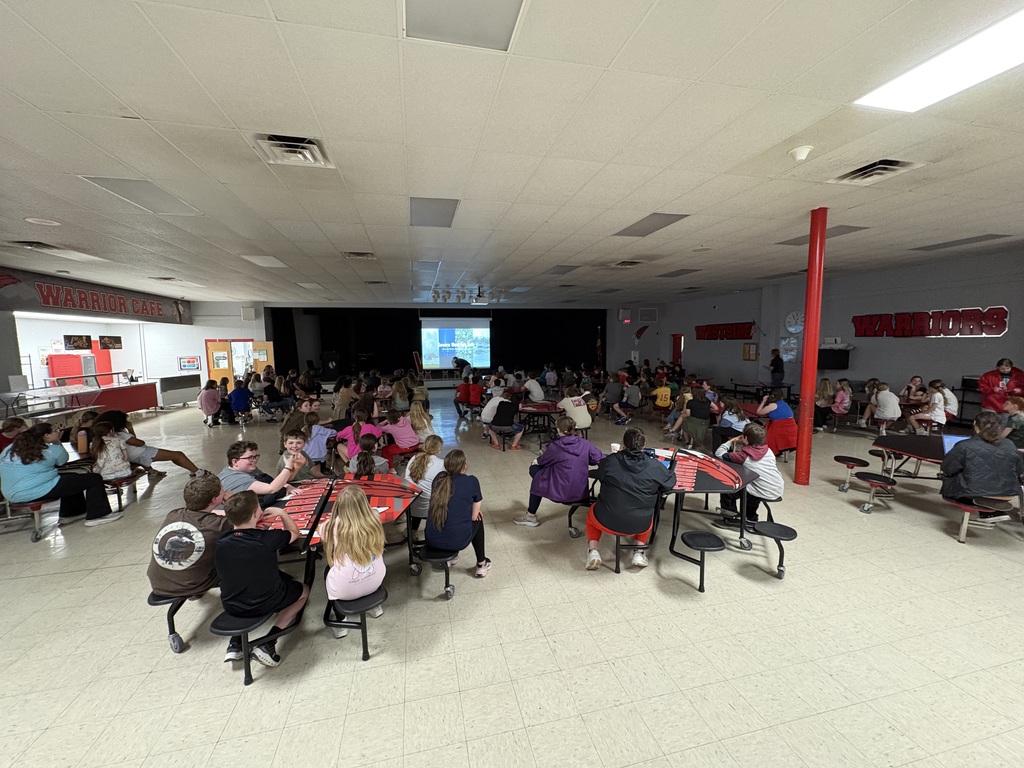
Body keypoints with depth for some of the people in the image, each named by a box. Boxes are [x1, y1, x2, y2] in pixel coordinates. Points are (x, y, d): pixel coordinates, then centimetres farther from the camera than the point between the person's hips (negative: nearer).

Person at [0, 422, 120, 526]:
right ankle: (96, 516, -7)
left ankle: (70, 513, 32)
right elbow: (63, 461, 9)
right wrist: (57, 443, 9)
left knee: (72, 478, 29)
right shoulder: (52, 450, -9)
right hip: (40, 492, -9)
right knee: (94, 479, -5)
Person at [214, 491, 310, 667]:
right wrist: (281, 512, 7)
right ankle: (268, 644, 6)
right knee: (303, 590, 22)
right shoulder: (267, 538, -23)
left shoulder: (220, 542, -14)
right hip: (265, 604, -4)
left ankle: (235, 643, 23)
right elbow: (294, 532, -3)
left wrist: (252, 524, 10)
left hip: (230, 606, 5)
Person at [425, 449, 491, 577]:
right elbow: (474, 516, -1)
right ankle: (481, 564, 32)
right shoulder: (471, 481, -9)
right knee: (478, 519, 25)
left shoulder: (439, 477, 3)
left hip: (431, 540, 4)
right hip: (457, 541, -4)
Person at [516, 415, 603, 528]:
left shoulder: (554, 447, -14)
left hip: (561, 493, -5)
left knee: (535, 469, 19)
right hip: (581, 492, 6)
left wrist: (535, 461, 28)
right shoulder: (585, 444, -6)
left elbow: (541, 461, 5)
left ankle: (531, 516, 26)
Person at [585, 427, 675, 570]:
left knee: (593, 512, 32)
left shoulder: (609, 460, -11)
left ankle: (593, 552, 13)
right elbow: (670, 483, 9)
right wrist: (672, 468, 30)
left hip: (606, 522, -1)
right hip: (639, 525, 2)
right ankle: (639, 553, 22)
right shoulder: (655, 466, -10)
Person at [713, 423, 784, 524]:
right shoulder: (768, 450, 0)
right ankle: (752, 517, 46)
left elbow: (719, 454, -11)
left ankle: (730, 519, 19)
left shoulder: (744, 455, -16)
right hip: (778, 492, 7)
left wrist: (731, 441, 4)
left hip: (766, 495, -7)